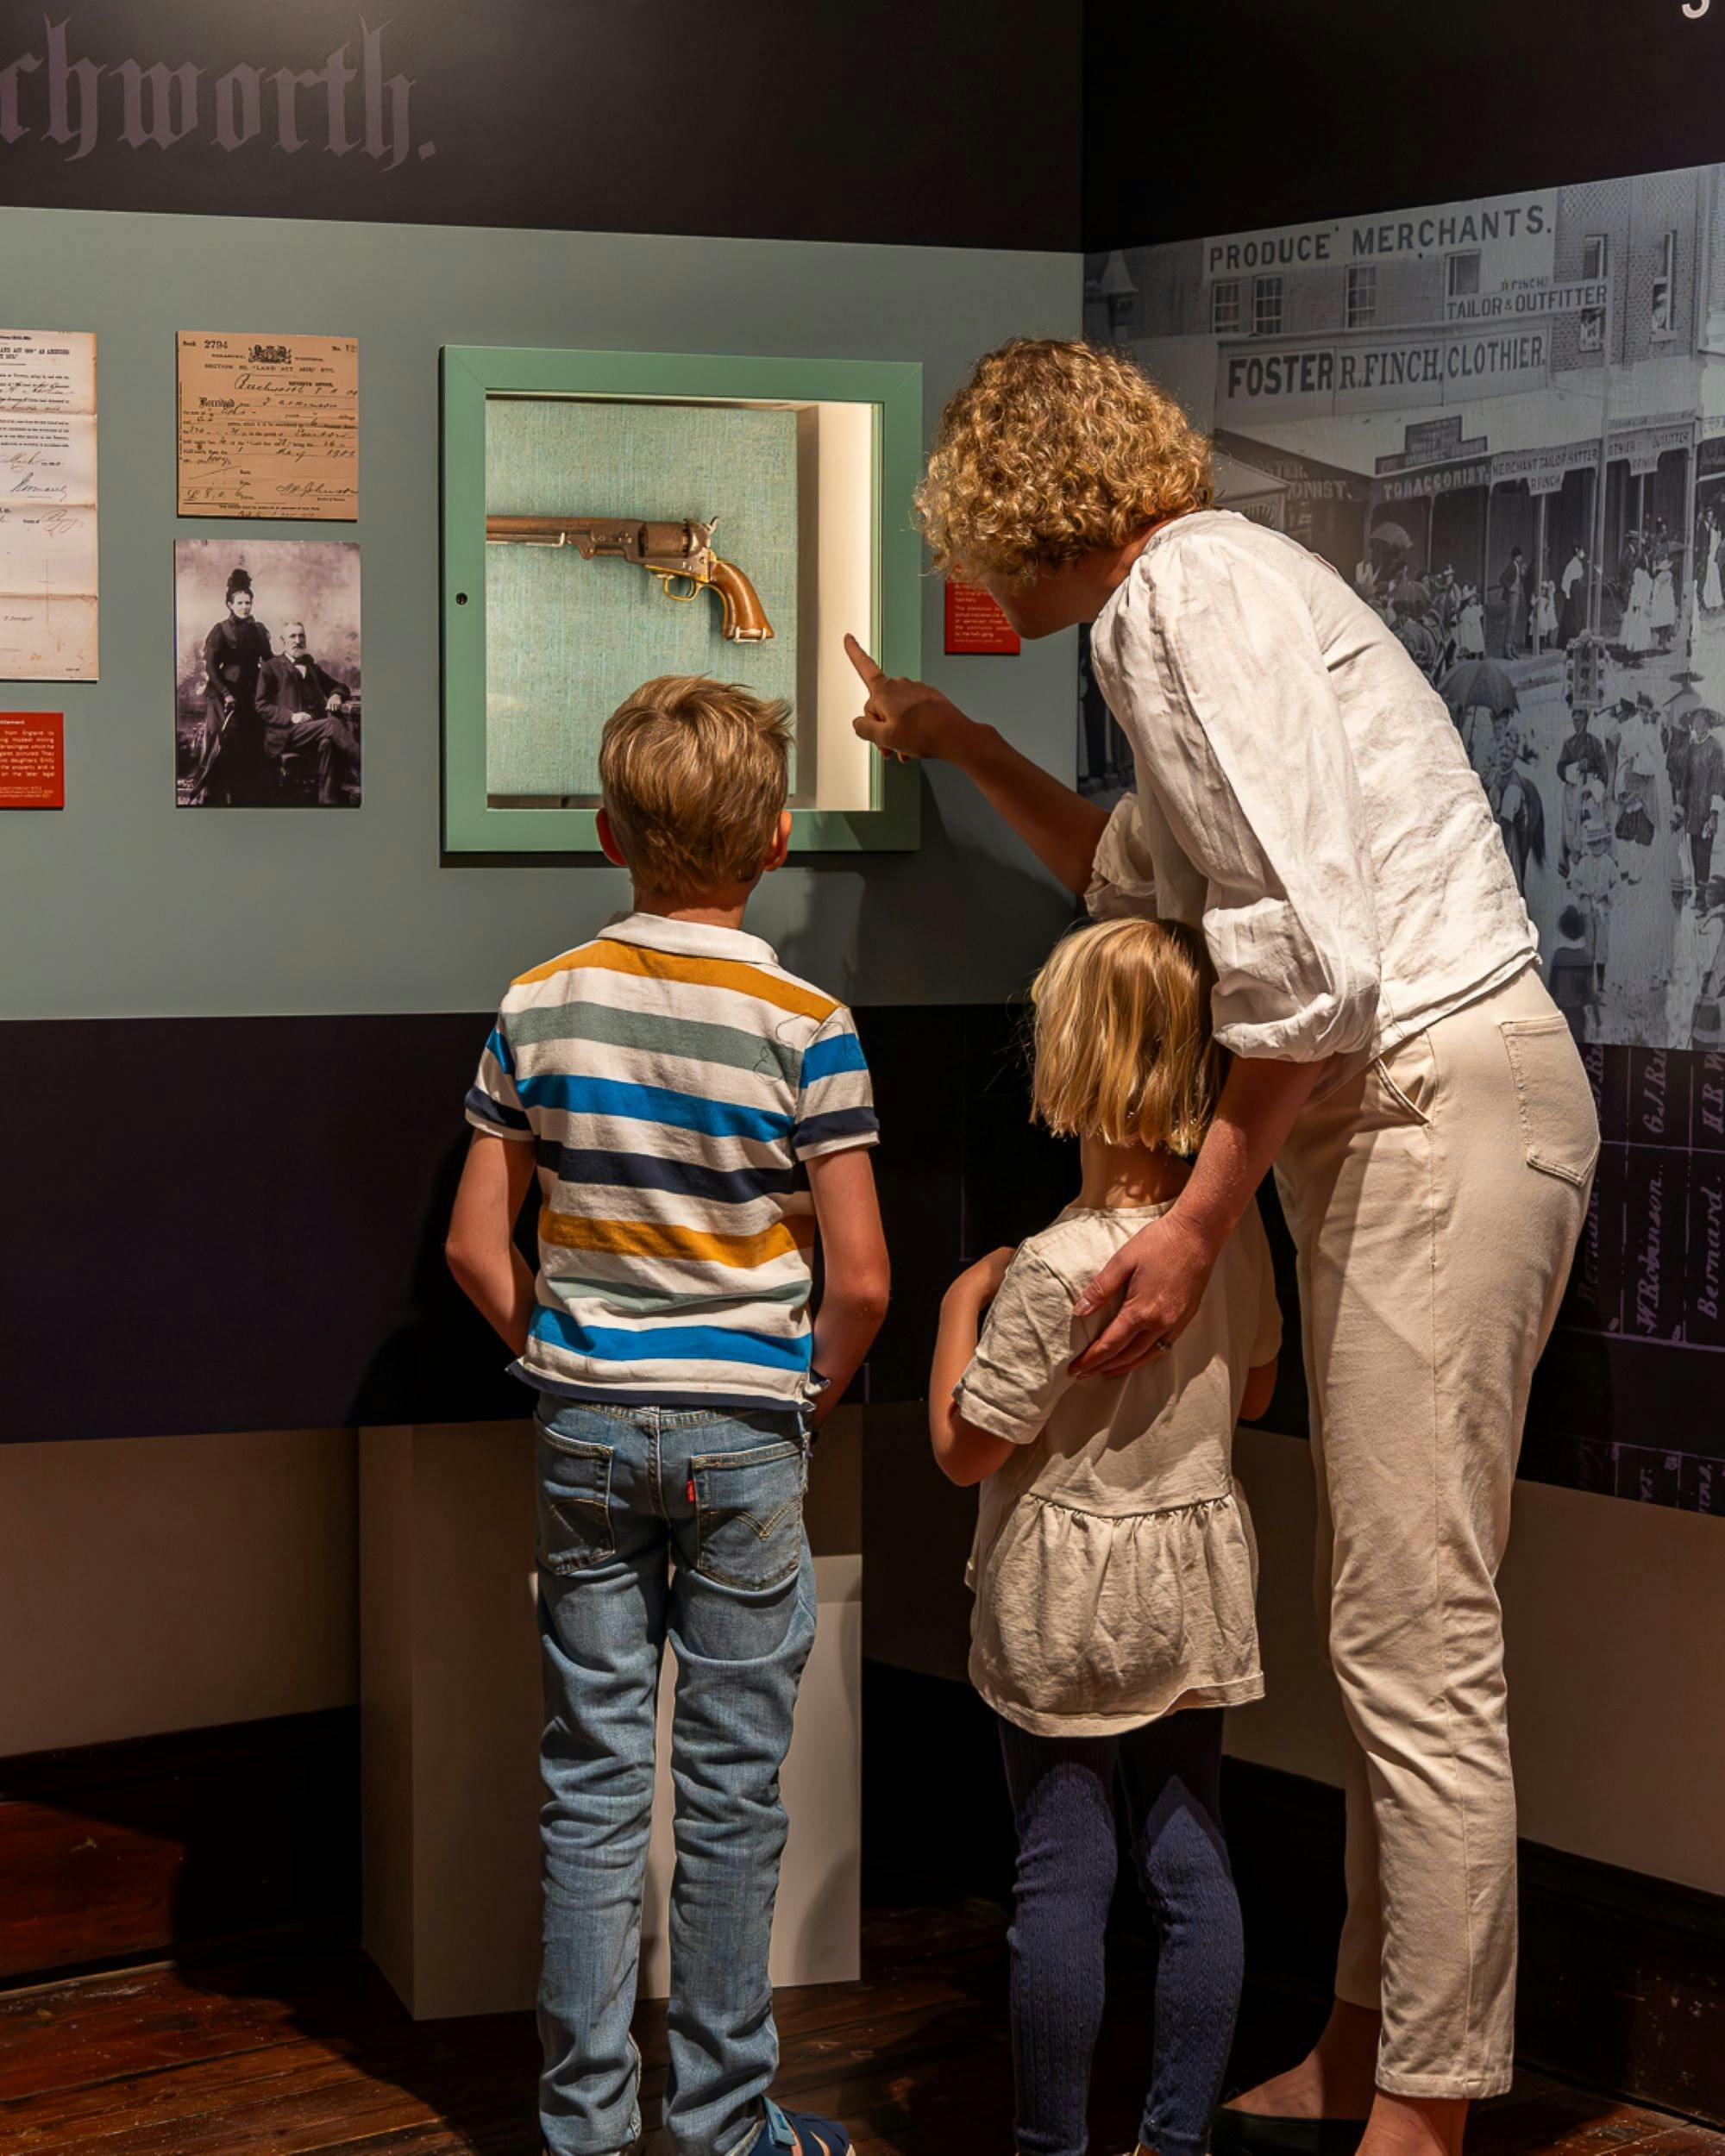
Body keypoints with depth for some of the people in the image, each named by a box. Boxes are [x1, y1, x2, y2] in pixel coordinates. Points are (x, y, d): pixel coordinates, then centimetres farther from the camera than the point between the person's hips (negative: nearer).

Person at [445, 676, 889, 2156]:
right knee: (732, 1789, 7)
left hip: (584, 1426, 3)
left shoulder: (542, 1006, -1)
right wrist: (813, 1394, 6)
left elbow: (478, 1245, 1)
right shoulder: (807, 1028, -9)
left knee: (591, 1780, 9)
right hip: (743, 1432, -3)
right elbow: (860, 1280, -11)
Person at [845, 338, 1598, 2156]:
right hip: (1385, 1115, 10)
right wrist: (970, 753, 36)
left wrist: (1196, 1222, -15)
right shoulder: (1205, 590, 20)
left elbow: (1307, 951, -20)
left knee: (1415, 1643, -7)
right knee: (1394, 1627, 13)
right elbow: (1150, 886, 35)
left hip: (1437, 1101, -10)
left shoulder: (1182, 592, -11)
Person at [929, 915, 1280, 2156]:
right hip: (1196, 1582, 6)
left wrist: (963, 1302, -3)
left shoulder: (1056, 1269, -24)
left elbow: (964, 1447, -15)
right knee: (1193, 1866, 12)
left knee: (1064, 1879, 4)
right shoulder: (1237, 1230, -3)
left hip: (1065, 1601, -6)